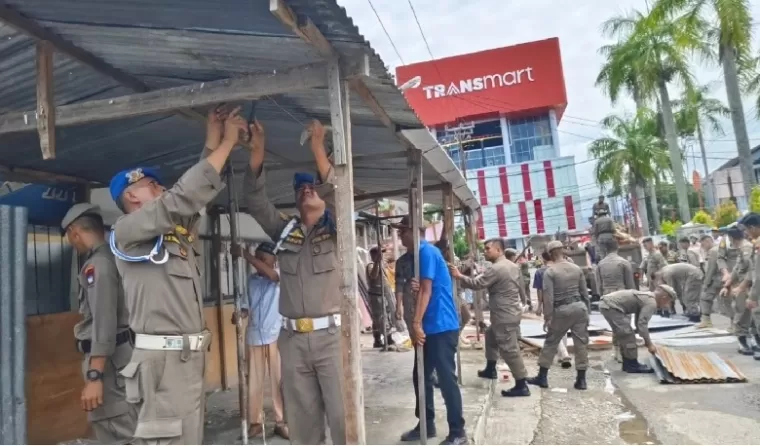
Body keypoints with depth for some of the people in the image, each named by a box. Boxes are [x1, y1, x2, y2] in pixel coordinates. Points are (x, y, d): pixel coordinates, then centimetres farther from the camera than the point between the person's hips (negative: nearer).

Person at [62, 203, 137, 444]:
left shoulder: (97, 265, -16)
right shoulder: (116, 258, 12)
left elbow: (104, 322, -23)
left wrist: (94, 376, -24)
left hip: (108, 358, -10)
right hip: (121, 353, 10)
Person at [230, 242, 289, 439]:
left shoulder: (280, 276, -6)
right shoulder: (251, 280, 6)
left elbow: (269, 274, -29)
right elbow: (246, 307, 8)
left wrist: (244, 254, -30)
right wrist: (239, 314, -16)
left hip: (275, 336, -3)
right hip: (254, 337, 4)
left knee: (279, 381, 4)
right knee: (254, 382, 10)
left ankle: (281, 422, 15)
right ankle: (256, 422, 22)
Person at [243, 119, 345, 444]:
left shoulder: (334, 231, 3)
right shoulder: (284, 231, 11)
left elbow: (339, 194, -15)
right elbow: (255, 199, 2)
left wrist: (318, 150, -23)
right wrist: (257, 151, -8)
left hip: (330, 334, -3)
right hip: (293, 339, 3)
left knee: (342, 413, 1)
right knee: (301, 416, 12)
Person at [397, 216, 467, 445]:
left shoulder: (427, 252, -13)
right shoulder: (419, 254, 15)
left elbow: (427, 290, -17)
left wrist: (416, 323, -18)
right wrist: (415, 286, -6)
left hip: (441, 327, -10)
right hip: (428, 327, 10)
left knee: (446, 379, -2)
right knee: (421, 376, 15)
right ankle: (426, 424, 28)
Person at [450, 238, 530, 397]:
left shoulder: (496, 269, -20)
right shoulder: (513, 266, 11)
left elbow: (477, 284, -22)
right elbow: (521, 288, 16)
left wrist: (459, 276, -16)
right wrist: (520, 304, 25)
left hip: (504, 315, -11)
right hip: (511, 312, 11)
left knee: (509, 349, -5)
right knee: (491, 335, 25)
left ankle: (521, 386, 0)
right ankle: (490, 369, 35)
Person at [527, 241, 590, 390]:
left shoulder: (549, 272, -10)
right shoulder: (577, 268, 5)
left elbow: (548, 297, -14)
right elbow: (584, 292, 8)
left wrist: (547, 317, -8)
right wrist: (587, 310, 17)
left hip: (562, 310, -4)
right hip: (579, 306, 4)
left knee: (550, 343, 8)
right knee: (581, 343, 9)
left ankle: (542, 377, 14)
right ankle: (581, 379, 13)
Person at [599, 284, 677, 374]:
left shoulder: (647, 297, 21)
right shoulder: (651, 303, -9)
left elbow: (640, 322, 30)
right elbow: (642, 324, -17)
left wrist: (647, 340, 32)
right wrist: (649, 344, -8)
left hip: (606, 303, 11)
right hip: (611, 306, -11)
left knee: (624, 336, 21)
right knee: (628, 336, -2)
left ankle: (628, 364, 28)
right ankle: (632, 365, 9)